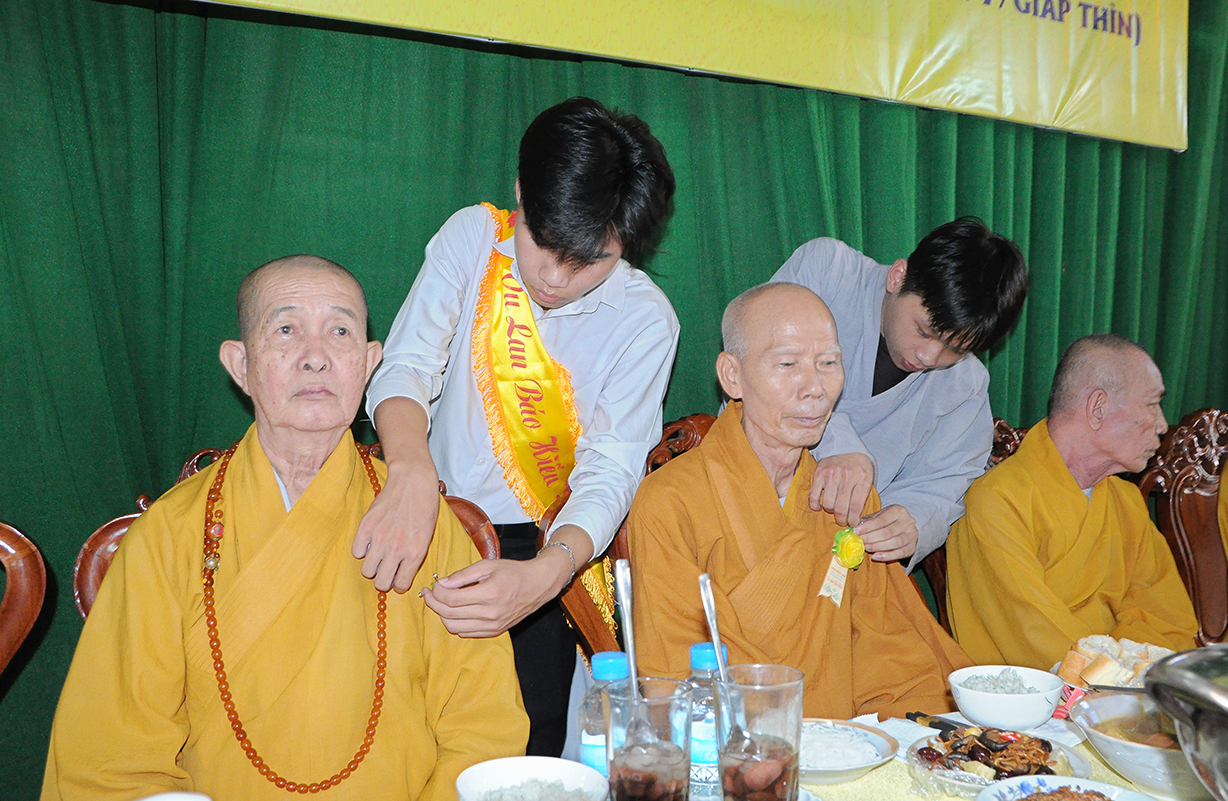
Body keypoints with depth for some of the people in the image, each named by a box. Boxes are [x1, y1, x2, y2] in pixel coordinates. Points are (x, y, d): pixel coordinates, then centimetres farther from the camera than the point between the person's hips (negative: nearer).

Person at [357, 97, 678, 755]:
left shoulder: (645, 319, -10)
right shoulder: (474, 236, -7)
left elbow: (610, 471, -17)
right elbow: (404, 369, -15)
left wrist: (546, 575, -38)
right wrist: (412, 470, -39)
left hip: (540, 552, -1)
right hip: (427, 526, 1)